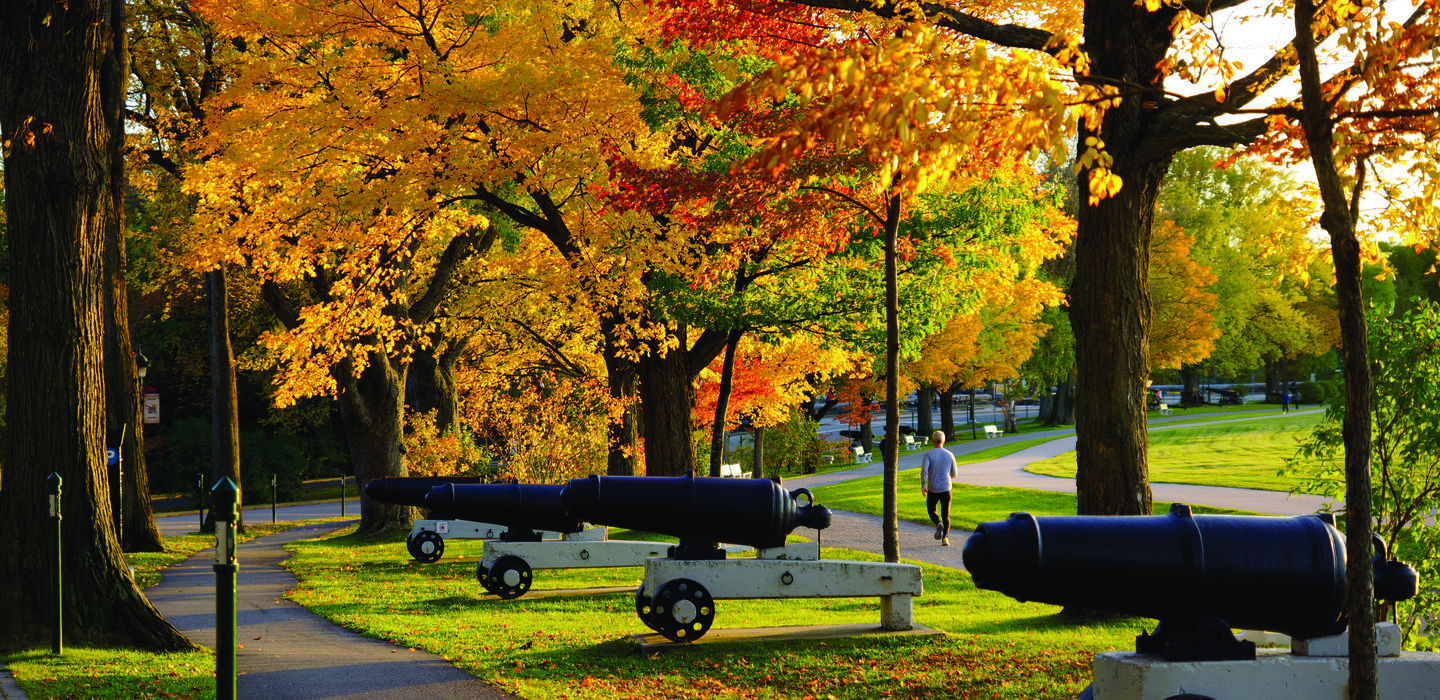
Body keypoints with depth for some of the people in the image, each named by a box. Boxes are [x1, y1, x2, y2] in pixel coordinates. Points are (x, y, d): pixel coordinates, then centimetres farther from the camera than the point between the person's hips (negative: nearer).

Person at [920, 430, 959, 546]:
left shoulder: (928, 454, -5)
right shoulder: (950, 455, 5)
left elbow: (924, 469, -19)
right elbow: (954, 474, 11)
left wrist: (923, 485, -16)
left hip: (932, 489, -2)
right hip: (946, 488, 2)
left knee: (931, 510, 18)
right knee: (946, 515, 8)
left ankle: (938, 524, -10)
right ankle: (945, 537, -5)